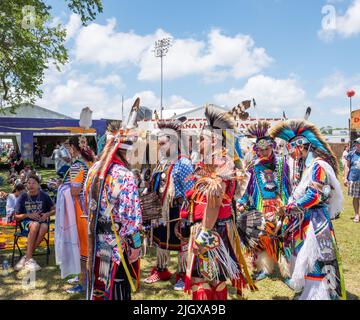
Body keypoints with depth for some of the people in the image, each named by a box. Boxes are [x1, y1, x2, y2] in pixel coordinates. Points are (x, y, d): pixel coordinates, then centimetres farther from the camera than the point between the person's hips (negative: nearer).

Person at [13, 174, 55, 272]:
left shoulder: (44, 196, 1)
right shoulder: (23, 197, 0)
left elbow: (53, 210, 10)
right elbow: (17, 217, 4)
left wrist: (47, 214, -11)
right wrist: (29, 215, -13)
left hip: (42, 221, 1)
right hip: (26, 222, -1)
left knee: (44, 227, -37)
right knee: (35, 225, -37)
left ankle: (26, 257, -29)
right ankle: (29, 259, -34)